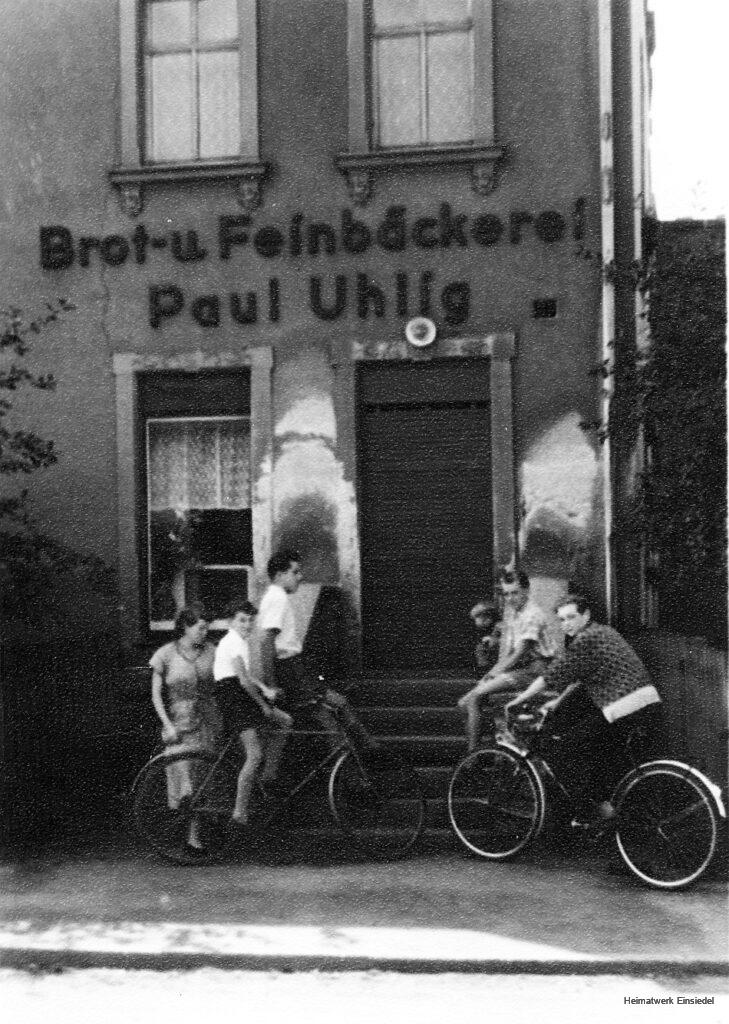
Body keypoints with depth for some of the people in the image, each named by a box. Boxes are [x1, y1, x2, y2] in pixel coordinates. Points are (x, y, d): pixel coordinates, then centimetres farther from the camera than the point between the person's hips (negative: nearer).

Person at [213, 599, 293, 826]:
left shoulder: (240, 642, 19)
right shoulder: (232, 643, -12)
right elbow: (244, 680, -17)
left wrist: (265, 690, 5)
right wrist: (263, 705, -11)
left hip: (243, 697, 10)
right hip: (232, 697, -10)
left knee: (284, 722, 8)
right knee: (255, 756, -15)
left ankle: (268, 777, 13)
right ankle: (240, 812, -12)